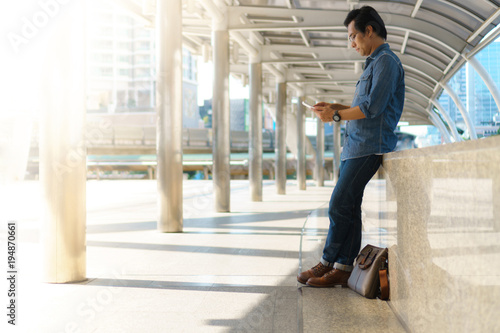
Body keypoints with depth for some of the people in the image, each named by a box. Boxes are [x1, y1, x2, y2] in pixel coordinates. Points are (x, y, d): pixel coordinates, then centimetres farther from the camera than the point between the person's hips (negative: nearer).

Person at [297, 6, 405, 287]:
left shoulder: (386, 61, -8)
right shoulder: (375, 63, 23)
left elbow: (372, 108, -18)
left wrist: (335, 116, -9)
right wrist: (335, 107, 16)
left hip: (369, 145, -10)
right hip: (357, 145, 10)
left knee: (340, 206, -9)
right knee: (349, 207, 6)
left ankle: (328, 262, 3)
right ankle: (342, 268, 9)